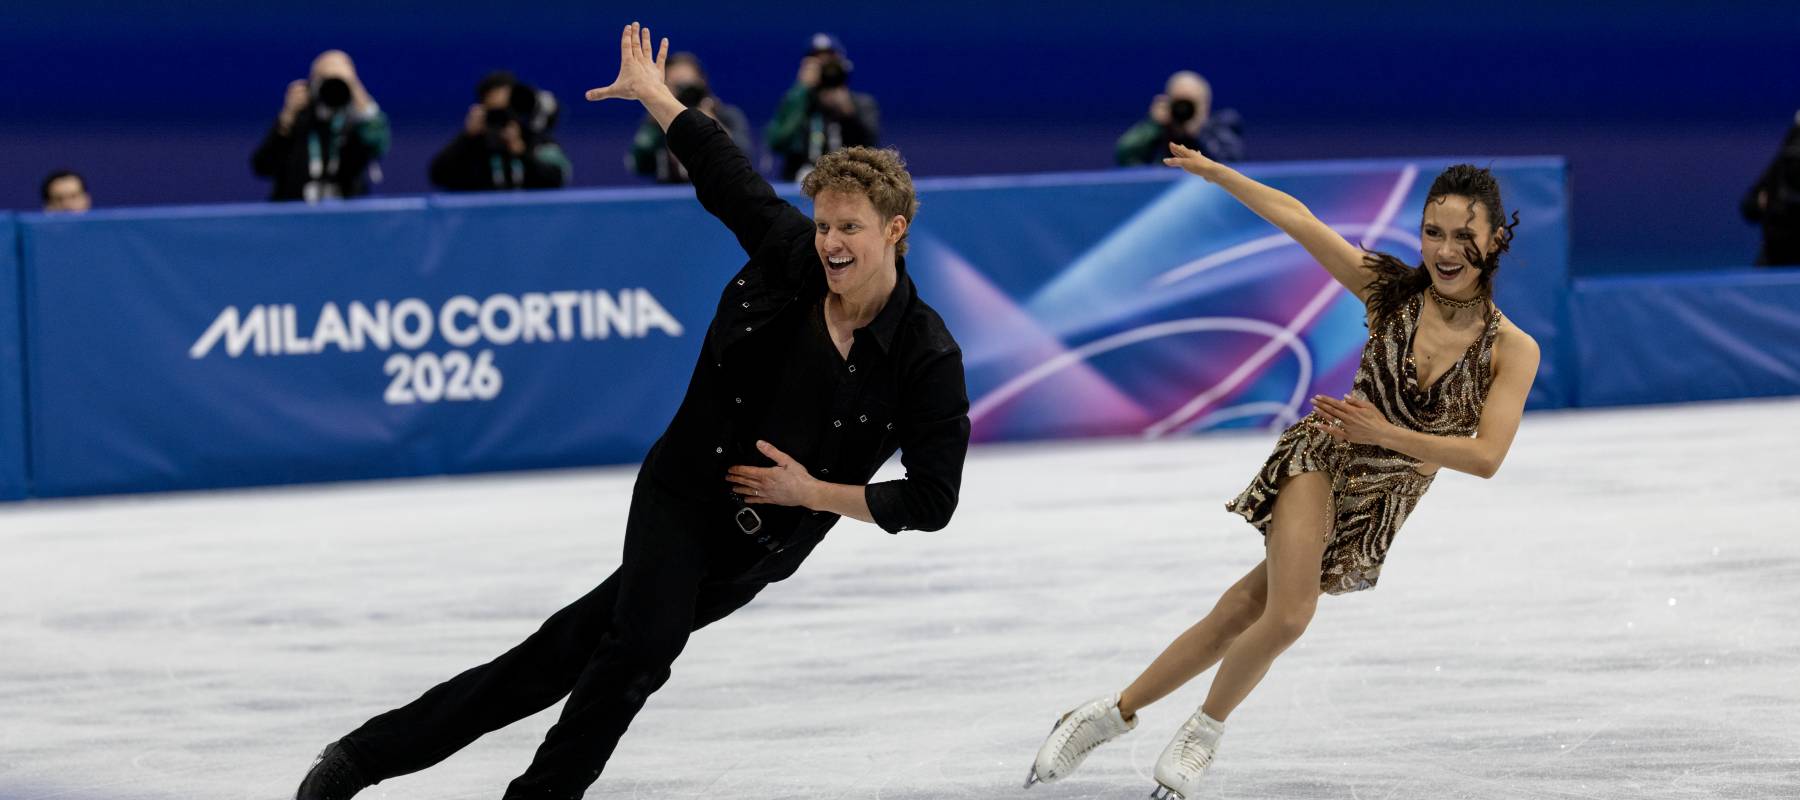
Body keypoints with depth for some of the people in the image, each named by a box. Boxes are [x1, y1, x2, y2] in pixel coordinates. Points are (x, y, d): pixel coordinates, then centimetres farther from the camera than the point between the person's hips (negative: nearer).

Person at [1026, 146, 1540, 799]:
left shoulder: (1512, 351, -11)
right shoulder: (1390, 289, -8)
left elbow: (1486, 456, -17)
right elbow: (1297, 219, -5)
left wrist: (1384, 434, -24)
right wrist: (1210, 169, -3)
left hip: (1379, 507, 1)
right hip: (1322, 458, -1)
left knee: (1239, 616, 0)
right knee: (1289, 615, -21)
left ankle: (1114, 714, 16)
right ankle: (1205, 731, 2)